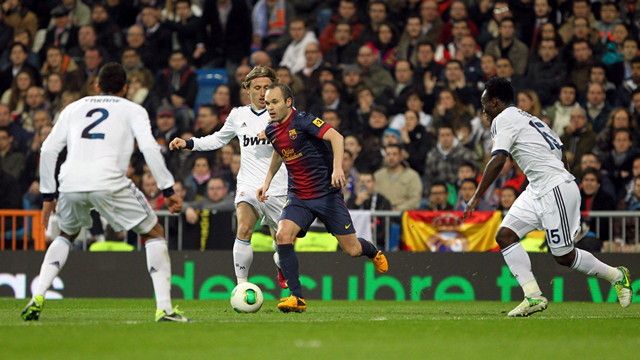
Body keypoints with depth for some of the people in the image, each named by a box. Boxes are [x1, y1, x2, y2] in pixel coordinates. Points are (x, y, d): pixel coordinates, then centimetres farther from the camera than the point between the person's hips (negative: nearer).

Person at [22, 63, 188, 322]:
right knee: (154, 233, 14)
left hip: (71, 184, 4)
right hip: (109, 182, -3)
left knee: (66, 235, 32)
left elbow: (48, 150, 19)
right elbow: (149, 148, 0)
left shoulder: (74, 108, 26)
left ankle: (37, 298, 14)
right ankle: (164, 308, 0)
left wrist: (48, 196, 24)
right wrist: (168, 190, 3)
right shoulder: (133, 110, 16)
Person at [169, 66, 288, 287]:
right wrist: (188, 144, 17)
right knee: (244, 229, -24)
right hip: (248, 185, 1)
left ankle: (283, 271, 42)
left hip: (278, 190, -1)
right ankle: (241, 285, -19)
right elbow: (219, 139, 27)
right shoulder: (238, 115, 11)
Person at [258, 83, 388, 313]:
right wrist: (267, 182, 19)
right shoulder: (271, 130, 5)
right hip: (298, 197, 5)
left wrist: (337, 168, -41)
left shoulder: (303, 121, -17)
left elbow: (336, 137, -28)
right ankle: (297, 298, -17)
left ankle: (374, 253, 39)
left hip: (326, 193, -5)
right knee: (283, 235, -22)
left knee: (352, 250, 0)